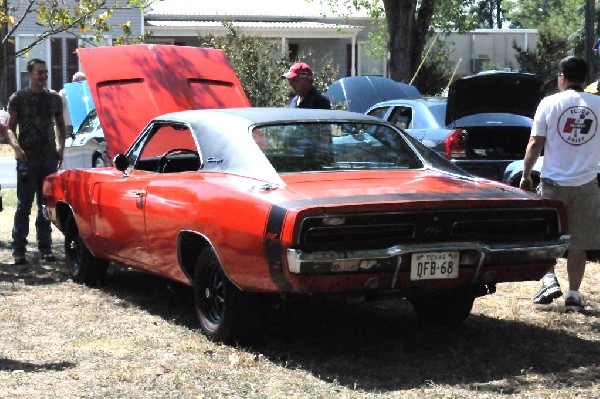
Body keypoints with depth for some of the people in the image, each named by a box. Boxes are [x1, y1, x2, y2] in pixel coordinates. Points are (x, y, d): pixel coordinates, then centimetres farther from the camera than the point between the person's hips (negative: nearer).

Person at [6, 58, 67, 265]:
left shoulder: (54, 98, 10)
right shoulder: (18, 98, 0)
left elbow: (60, 125, 19)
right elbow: (10, 128, -1)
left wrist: (61, 148, 5)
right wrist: (16, 147, -19)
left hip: (49, 158, 3)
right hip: (27, 159, -3)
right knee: (23, 206, -2)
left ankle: (45, 248, 14)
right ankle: (18, 250, 1)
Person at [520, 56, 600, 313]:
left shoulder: (549, 104, -5)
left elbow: (535, 143, -4)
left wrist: (526, 174, 6)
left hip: (554, 182, -1)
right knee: (578, 242, 7)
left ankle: (549, 280, 0)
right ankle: (573, 294, 8)